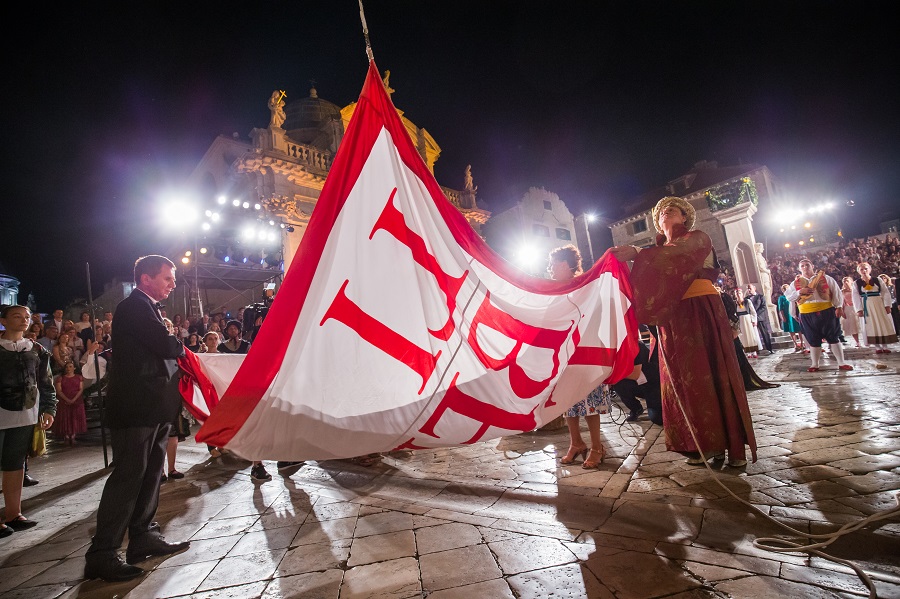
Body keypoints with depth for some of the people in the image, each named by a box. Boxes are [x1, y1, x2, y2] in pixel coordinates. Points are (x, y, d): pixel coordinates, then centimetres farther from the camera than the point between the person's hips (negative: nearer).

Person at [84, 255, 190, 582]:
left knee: (149, 474, 16)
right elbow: (166, 346, -22)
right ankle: (102, 554, 8)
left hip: (153, 407, 10)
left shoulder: (147, 308, 17)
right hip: (136, 407, -10)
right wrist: (180, 347, -2)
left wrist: (172, 347, -1)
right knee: (127, 476, -3)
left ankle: (144, 536, 28)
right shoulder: (134, 307, -14)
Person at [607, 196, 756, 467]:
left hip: (701, 314, -5)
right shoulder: (660, 250, 22)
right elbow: (651, 285, 10)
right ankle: (703, 444, 14)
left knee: (709, 375, -5)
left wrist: (636, 253, -34)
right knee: (682, 380, 4)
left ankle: (732, 444, 6)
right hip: (673, 319, 5)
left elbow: (679, 254, -22)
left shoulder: (698, 238, 3)